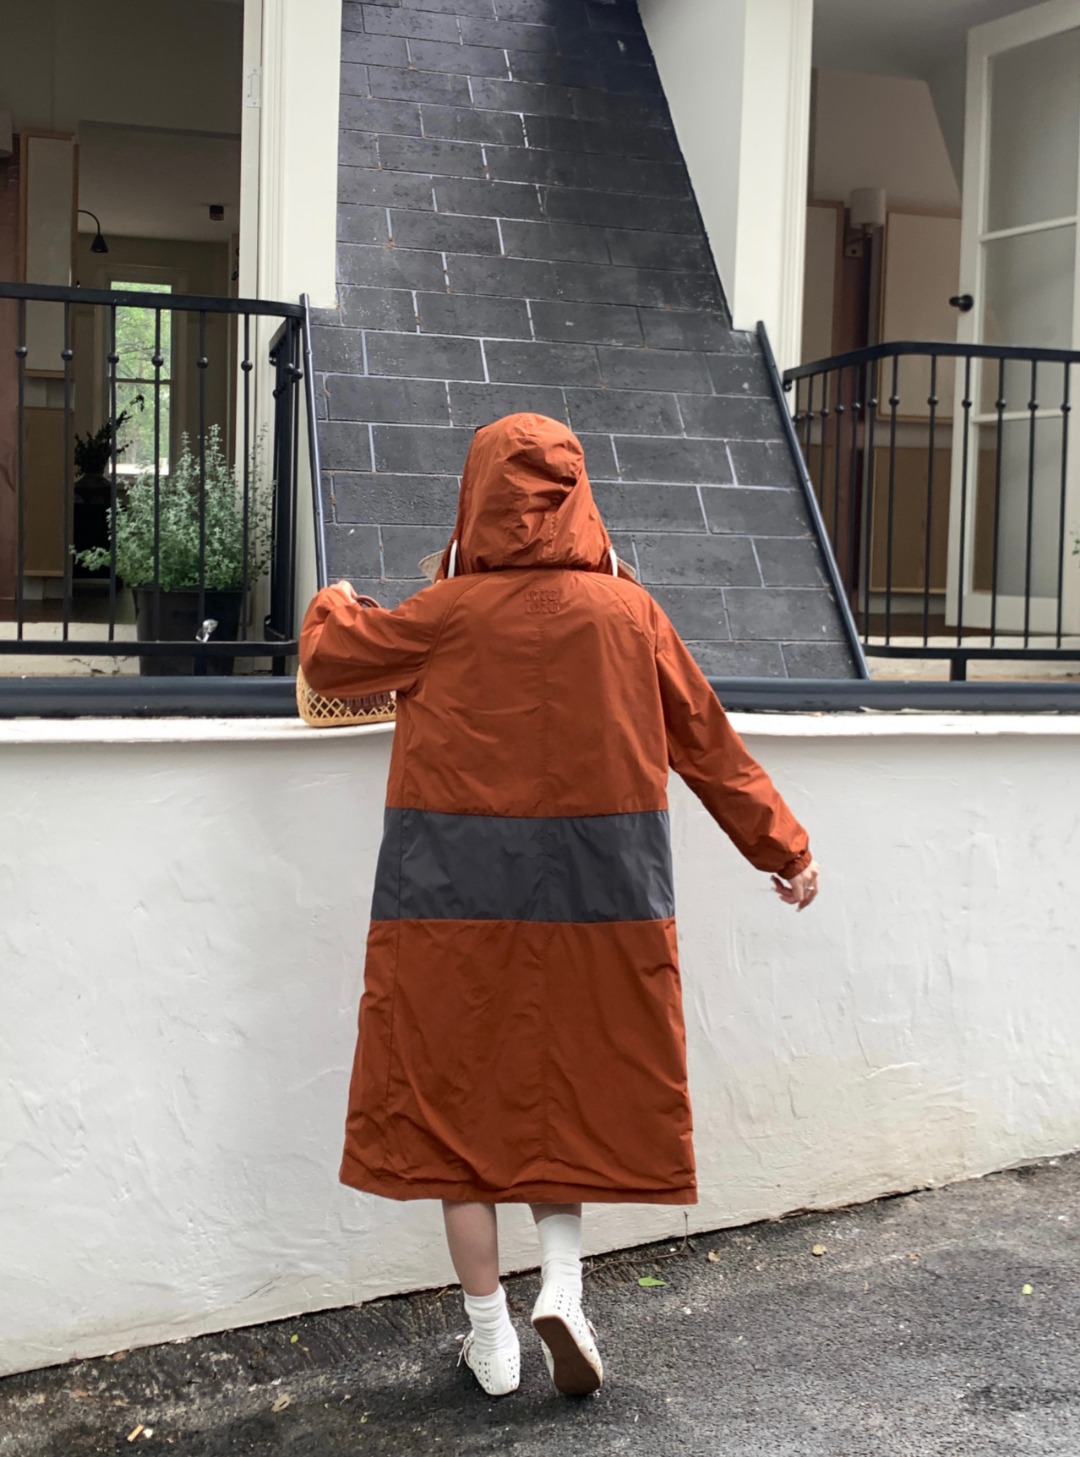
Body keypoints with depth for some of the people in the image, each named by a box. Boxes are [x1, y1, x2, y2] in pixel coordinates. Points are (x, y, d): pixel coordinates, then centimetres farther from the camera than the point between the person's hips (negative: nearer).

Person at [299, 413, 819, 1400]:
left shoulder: (447, 613, -5)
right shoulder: (628, 611, 0)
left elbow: (327, 660, 8)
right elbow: (710, 744, 6)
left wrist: (334, 604, 30)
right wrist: (782, 848, 16)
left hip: (457, 892, -2)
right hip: (596, 892, 2)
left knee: (460, 1097, 9)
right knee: (571, 1088, 19)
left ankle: (491, 1337, 15)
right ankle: (563, 1280, 3)